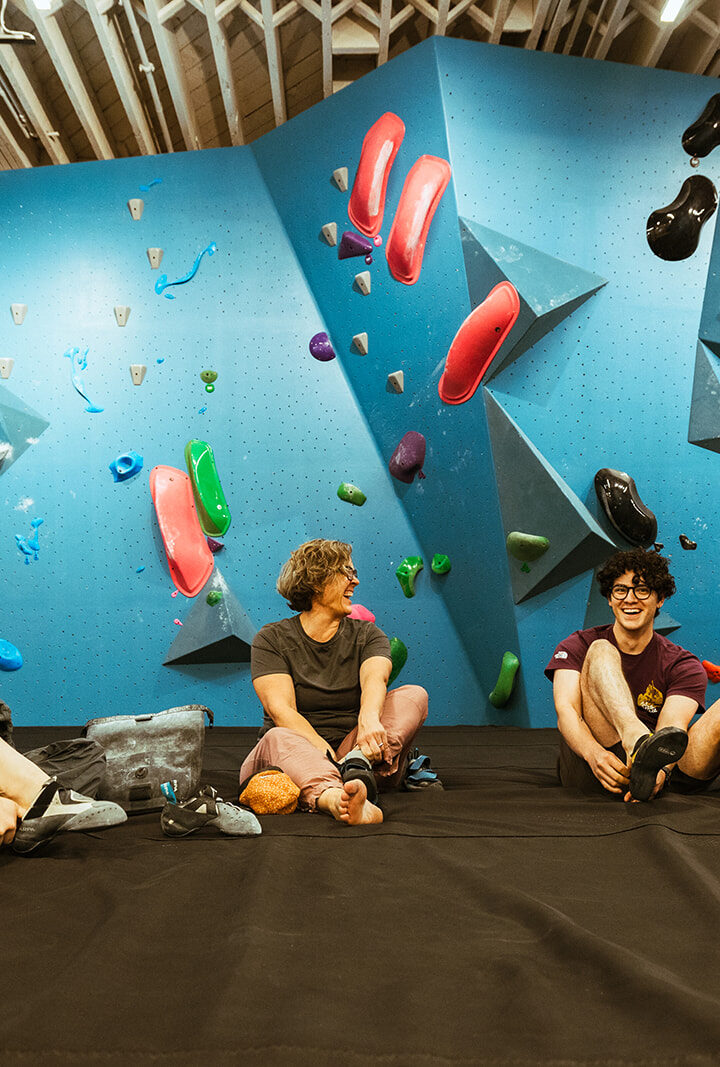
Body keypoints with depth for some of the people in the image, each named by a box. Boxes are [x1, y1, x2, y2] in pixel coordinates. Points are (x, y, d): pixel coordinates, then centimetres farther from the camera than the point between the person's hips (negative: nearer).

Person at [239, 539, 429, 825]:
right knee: (279, 738, -36)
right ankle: (333, 800, -65)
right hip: (295, 754, -2)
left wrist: (369, 717, -38)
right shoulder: (271, 640, 2)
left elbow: (374, 679, -15)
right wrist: (323, 751, -30)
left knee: (414, 695, -16)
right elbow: (281, 710, -13)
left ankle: (359, 764, -44)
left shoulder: (367, 635, 9)